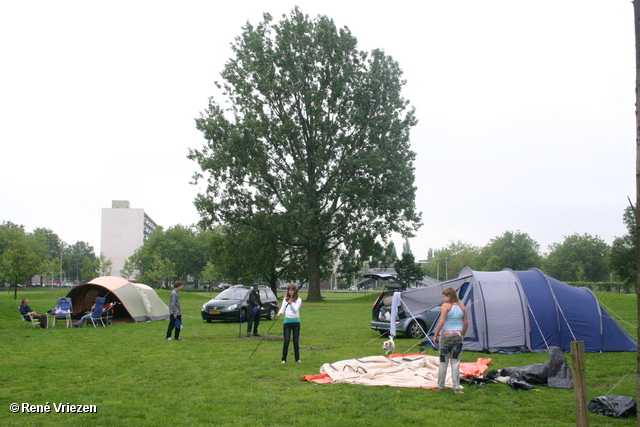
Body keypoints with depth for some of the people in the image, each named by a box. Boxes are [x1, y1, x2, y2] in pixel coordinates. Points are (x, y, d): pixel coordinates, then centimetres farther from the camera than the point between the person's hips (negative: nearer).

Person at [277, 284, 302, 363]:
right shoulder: (285, 299, 7)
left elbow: (295, 310, -14)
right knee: (286, 340, -5)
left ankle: (297, 358, 17)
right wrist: (280, 313, -23)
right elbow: (283, 308, -1)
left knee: (296, 341, 4)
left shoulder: (298, 300, -3)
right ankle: (284, 359, 2)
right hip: (287, 321, 1)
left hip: (296, 321, -1)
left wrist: (291, 303, -32)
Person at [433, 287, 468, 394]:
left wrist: (435, 335, -7)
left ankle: (440, 386, 15)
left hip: (446, 335, -4)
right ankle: (456, 388, 4)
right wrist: (462, 335, 22)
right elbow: (466, 323, 11)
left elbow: (442, 322, -14)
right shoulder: (462, 306, 7)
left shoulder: (446, 306, -8)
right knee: (455, 362, 7)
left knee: (443, 362, 6)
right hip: (458, 335, 4)